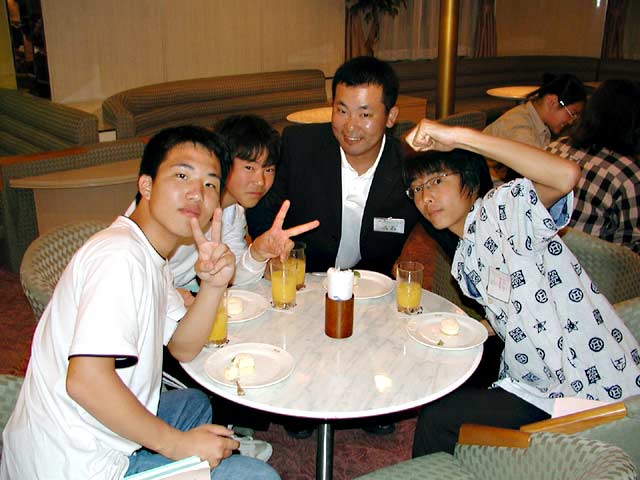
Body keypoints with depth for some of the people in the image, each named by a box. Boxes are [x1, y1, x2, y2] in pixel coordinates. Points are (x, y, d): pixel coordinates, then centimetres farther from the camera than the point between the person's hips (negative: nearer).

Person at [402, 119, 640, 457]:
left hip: (592, 391, -9)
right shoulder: (464, 265, 13)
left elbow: (567, 175, -35)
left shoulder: (501, 208, -14)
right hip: (533, 382, 9)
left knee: (438, 420, -15)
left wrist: (459, 136, -33)